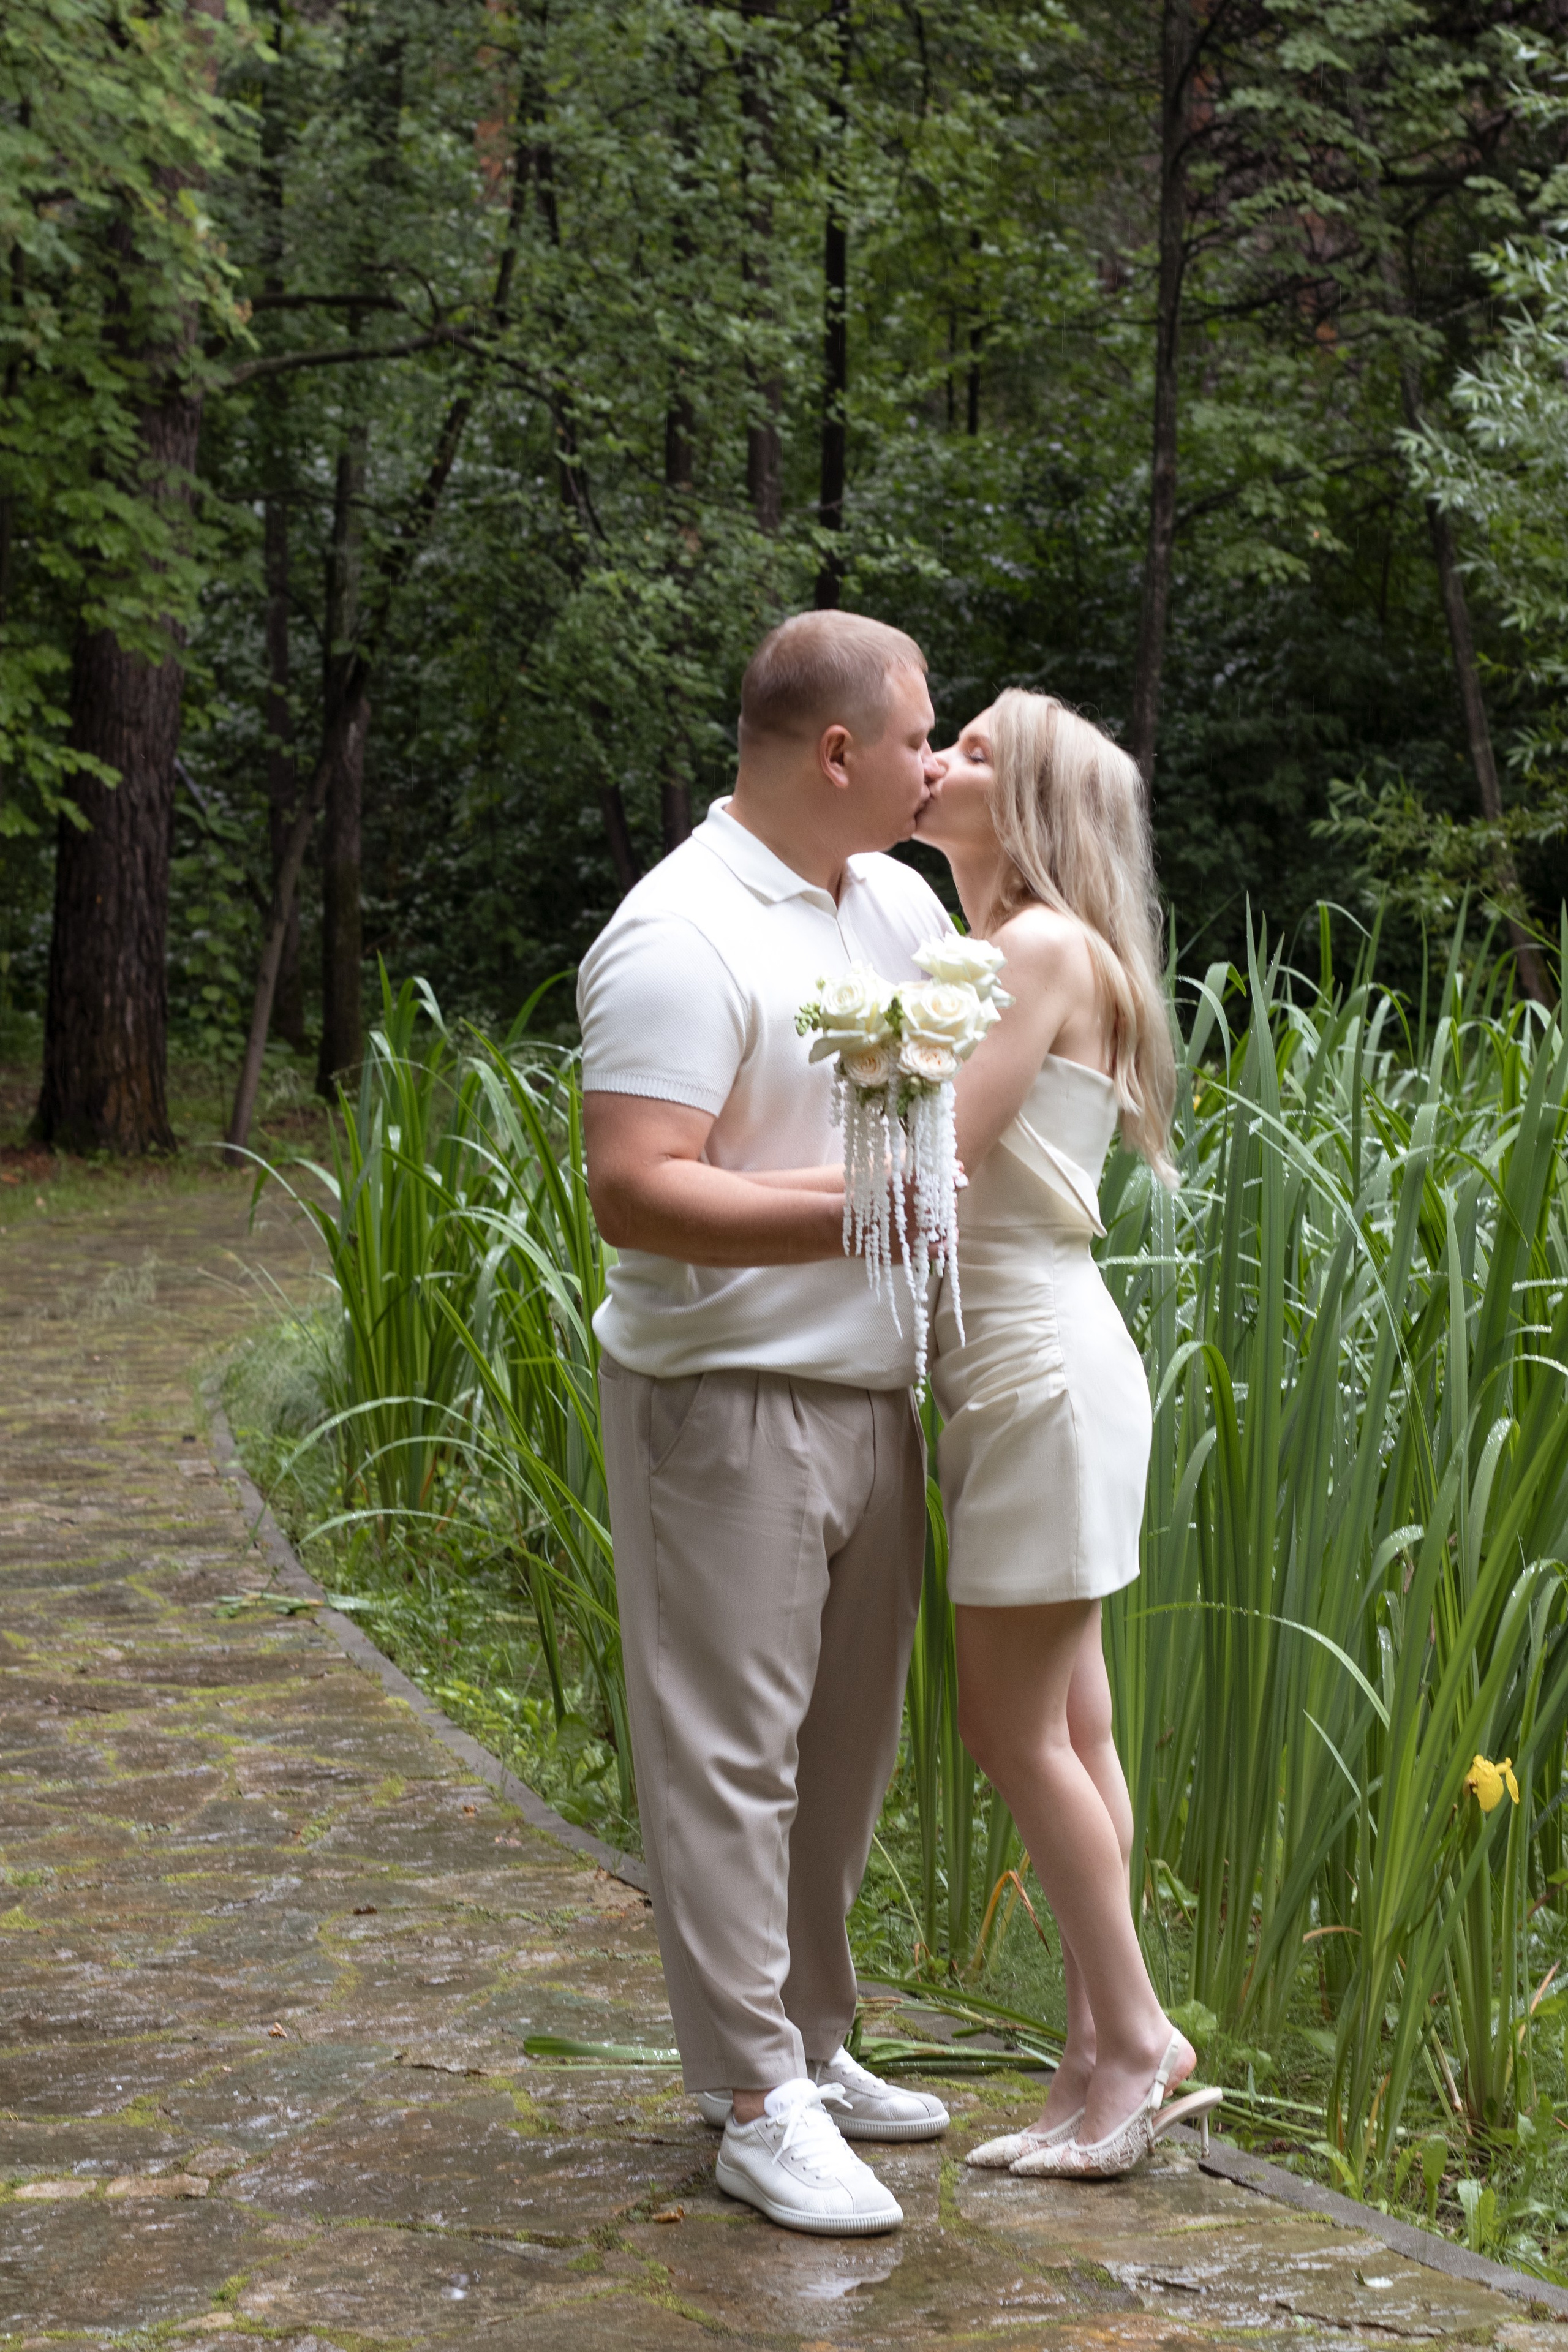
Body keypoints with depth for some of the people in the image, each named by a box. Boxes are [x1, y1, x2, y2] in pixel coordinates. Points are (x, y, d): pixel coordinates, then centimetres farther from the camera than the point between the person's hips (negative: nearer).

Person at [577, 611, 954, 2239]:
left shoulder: (897, 901, 10)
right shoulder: (682, 939, -17)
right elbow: (633, 1191, -24)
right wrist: (856, 1203, -24)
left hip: (872, 1392, 9)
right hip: (727, 1400, -9)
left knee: (843, 1743, 14)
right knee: (730, 1753, -3)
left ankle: (811, 2044, 26)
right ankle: (756, 2105, 2)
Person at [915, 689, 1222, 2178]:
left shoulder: (1045, 948, -13)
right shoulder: (991, 952, 16)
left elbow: (931, 1158, -19)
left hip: (1045, 1371, -10)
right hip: (1005, 1371, 10)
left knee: (1013, 1725, -3)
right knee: (1061, 1727, 11)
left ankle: (1131, 2042, 7)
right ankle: (1112, 2040, 17)